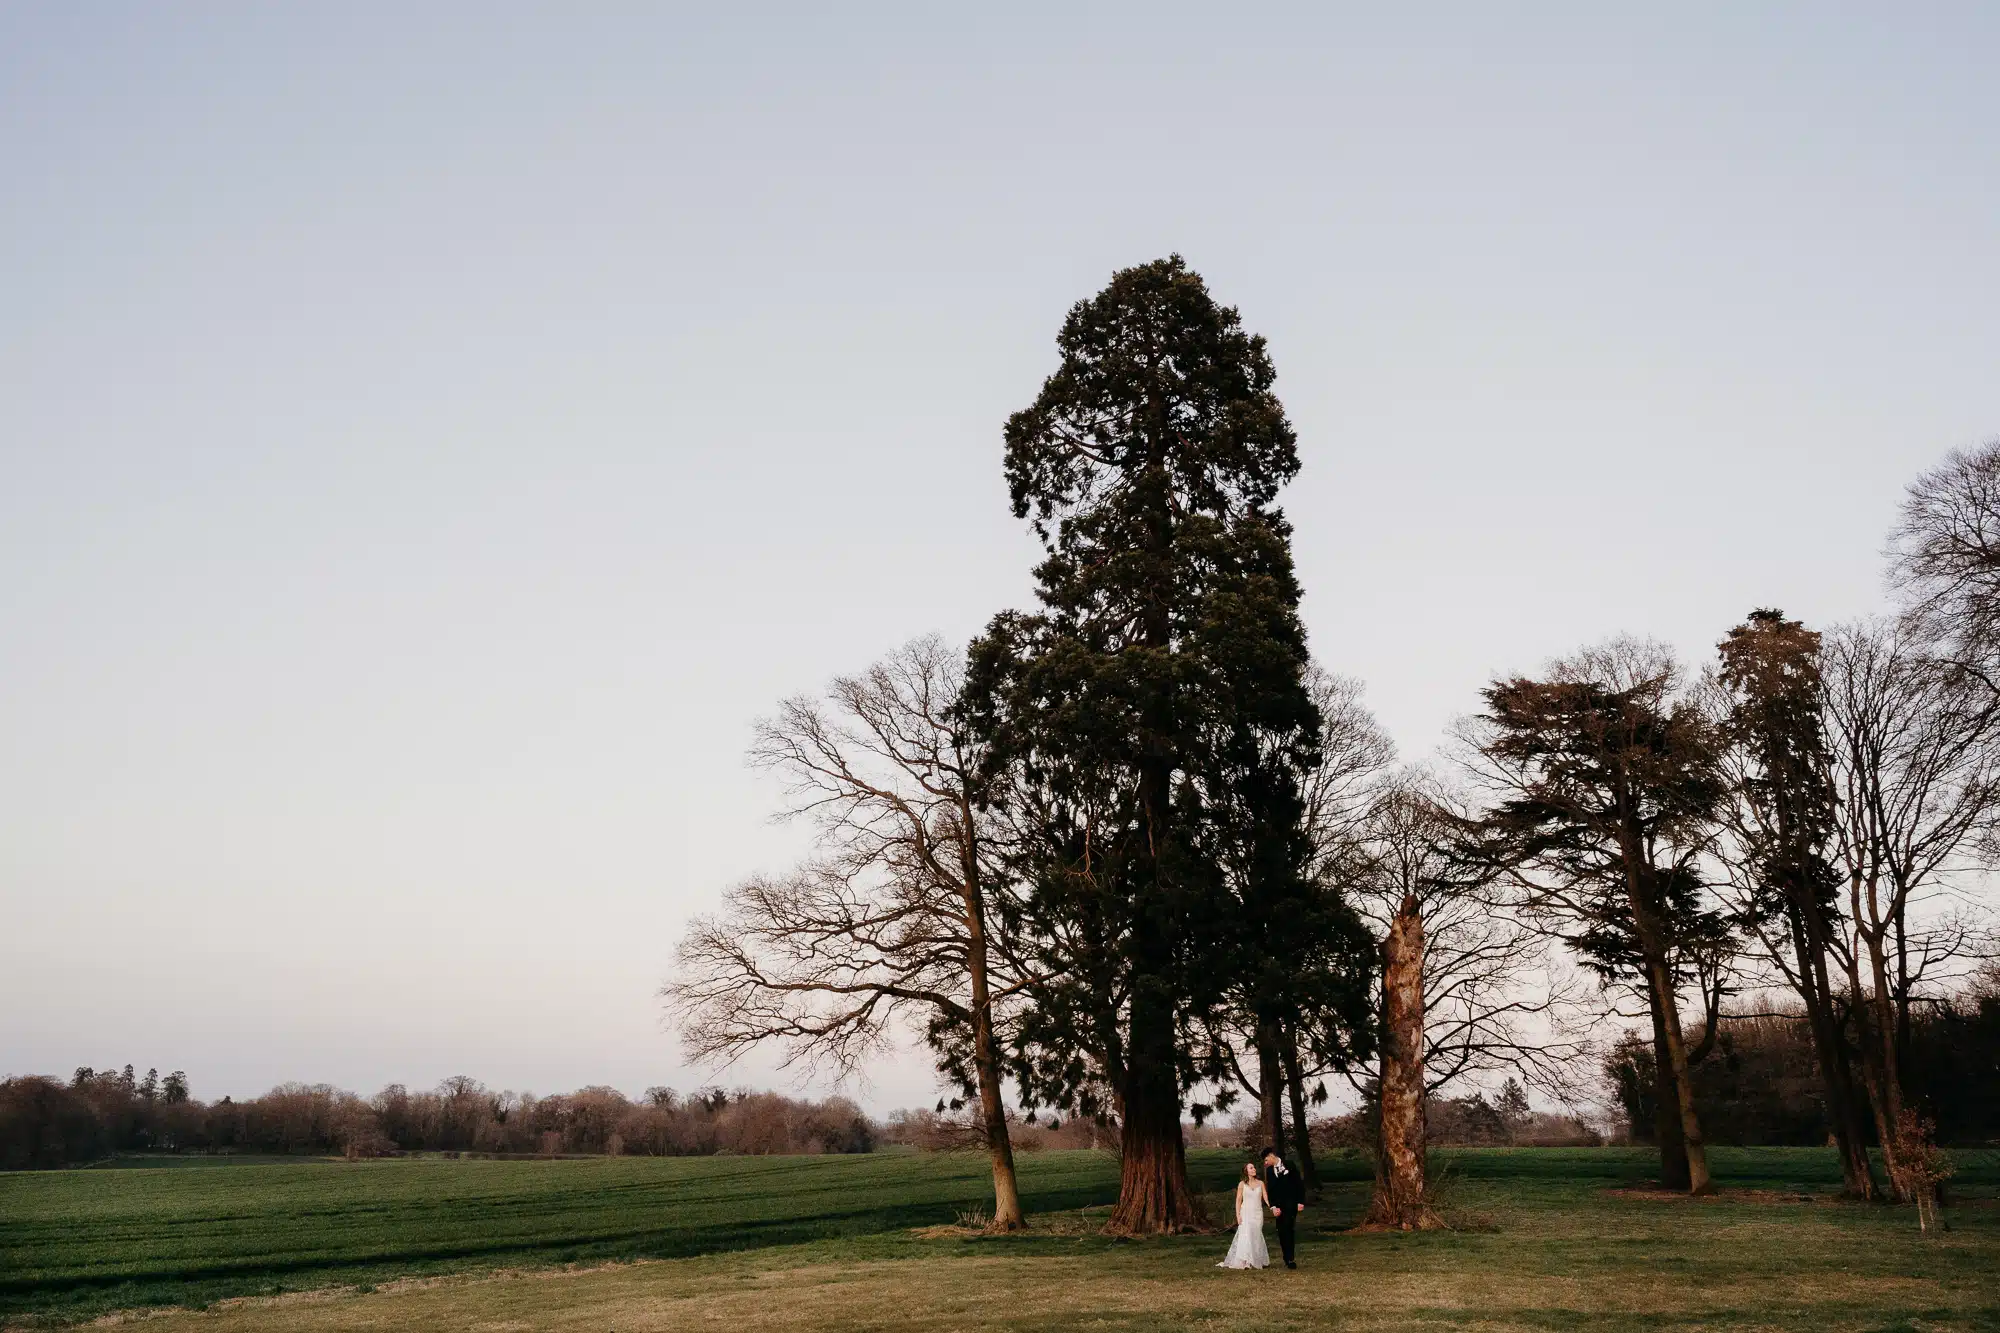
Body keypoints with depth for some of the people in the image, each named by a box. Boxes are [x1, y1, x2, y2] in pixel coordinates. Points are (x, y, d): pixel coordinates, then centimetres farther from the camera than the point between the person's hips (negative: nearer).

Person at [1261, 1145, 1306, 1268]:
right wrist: (1273, 1206, -3)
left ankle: (1291, 1259, -14)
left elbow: (1299, 1184, -2)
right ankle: (1287, 1258, 7)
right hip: (1279, 1206, 5)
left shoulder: (1289, 1165, -2)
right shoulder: (1269, 1170, 10)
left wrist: (1300, 1202, -7)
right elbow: (1270, 1190, 8)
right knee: (1281, 1232, 1)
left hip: (1291, 1204, -5)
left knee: (1288, 1229, -15)